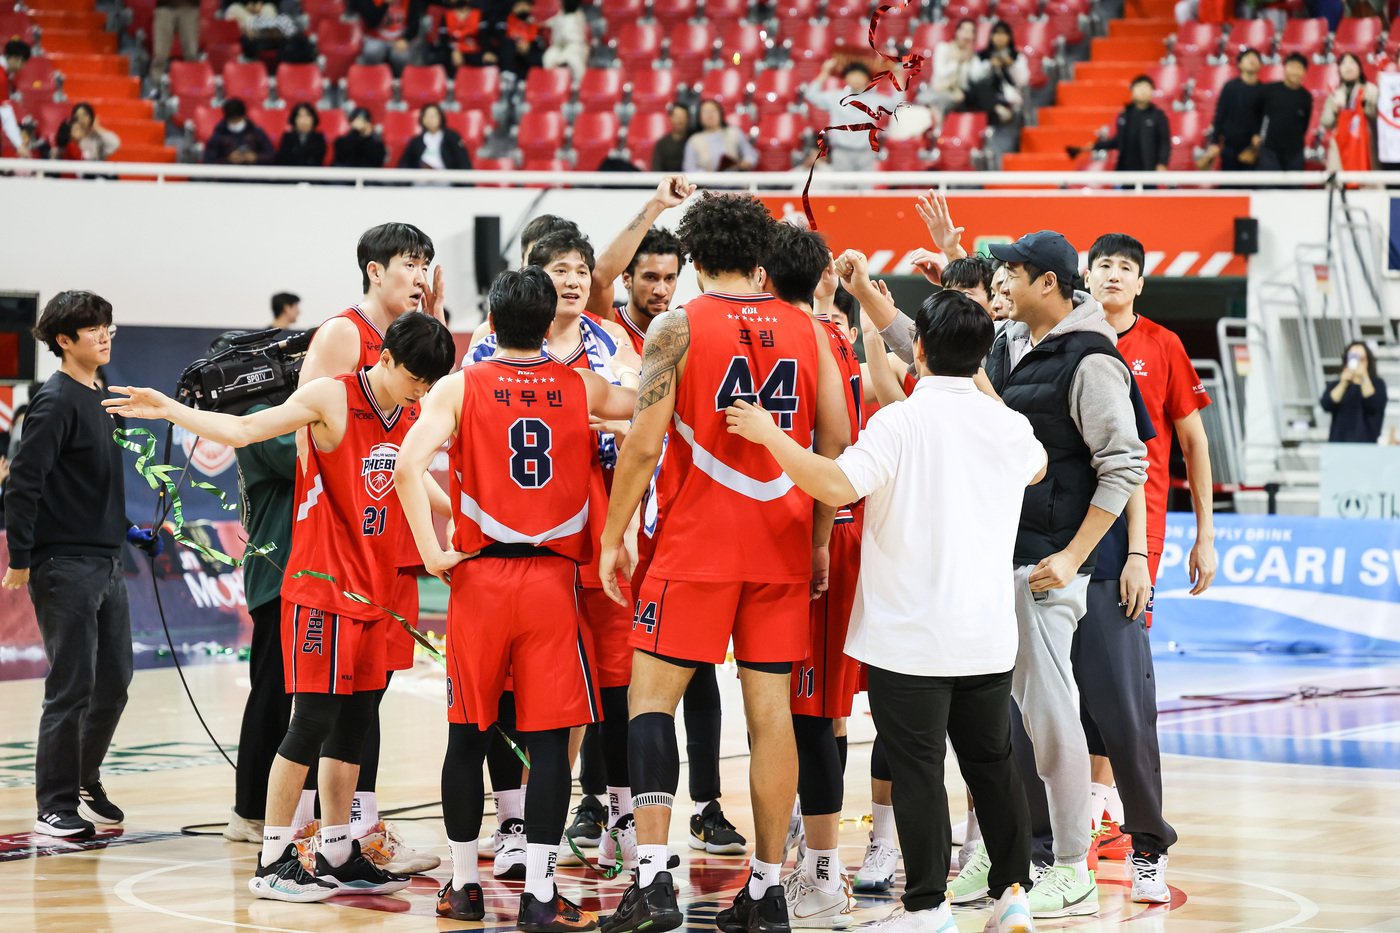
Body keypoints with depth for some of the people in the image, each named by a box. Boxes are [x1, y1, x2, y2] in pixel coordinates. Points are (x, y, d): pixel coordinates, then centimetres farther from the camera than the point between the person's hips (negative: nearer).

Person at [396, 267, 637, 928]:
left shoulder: (460, 387, 0)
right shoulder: (582, 389, 5)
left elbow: (409, 464, -14)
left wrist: (432, 552, -9)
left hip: (478, 576, 0)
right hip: (553, 578, 0)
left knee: (467, 735, 10)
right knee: (548, 740, 1)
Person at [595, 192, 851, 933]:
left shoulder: (678, 328, -5)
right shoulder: (807, 330, 6)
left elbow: (643, 443, -10)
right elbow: (837, 442, 5)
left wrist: (613, 537, -2)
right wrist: (820, 539, 14)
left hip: (696, 545, -4)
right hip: (782, 546, 4)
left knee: (651, 697, 2)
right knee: (770, 708, 6)